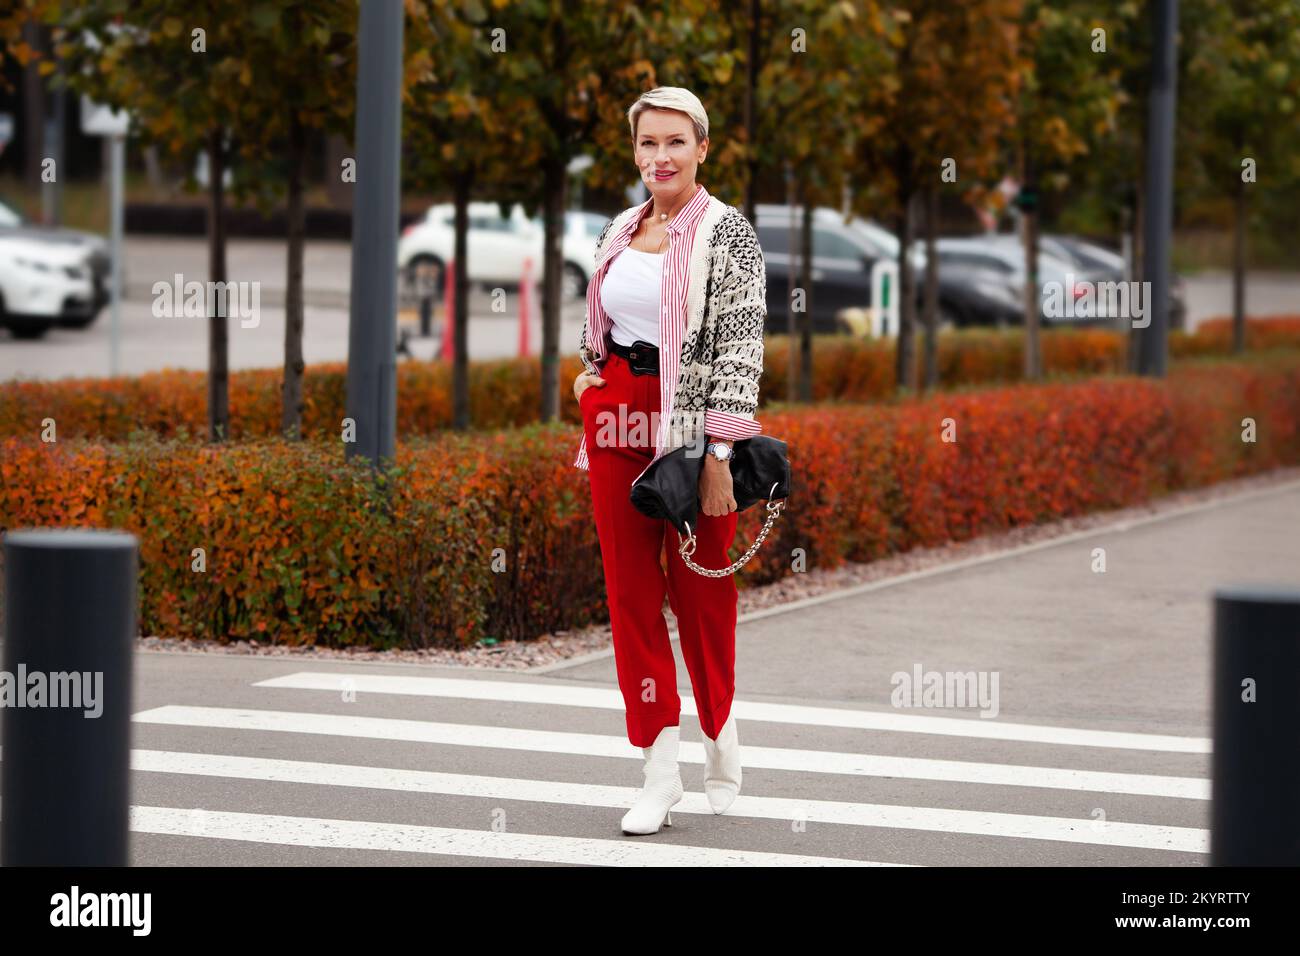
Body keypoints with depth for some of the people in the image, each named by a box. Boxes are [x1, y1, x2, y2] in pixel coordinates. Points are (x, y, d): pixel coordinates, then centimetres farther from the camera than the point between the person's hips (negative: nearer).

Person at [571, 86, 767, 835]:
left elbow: (742, 348, -14)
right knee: (630, 588, 2)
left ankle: (720, 731, 29)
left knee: (699, 588, 5)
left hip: (692, 421, -6)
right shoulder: (619, 233, 10)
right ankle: (661, 771, 5)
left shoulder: (727, 233, -9)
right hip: (618, 418, 6)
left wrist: (719, 453, -19)